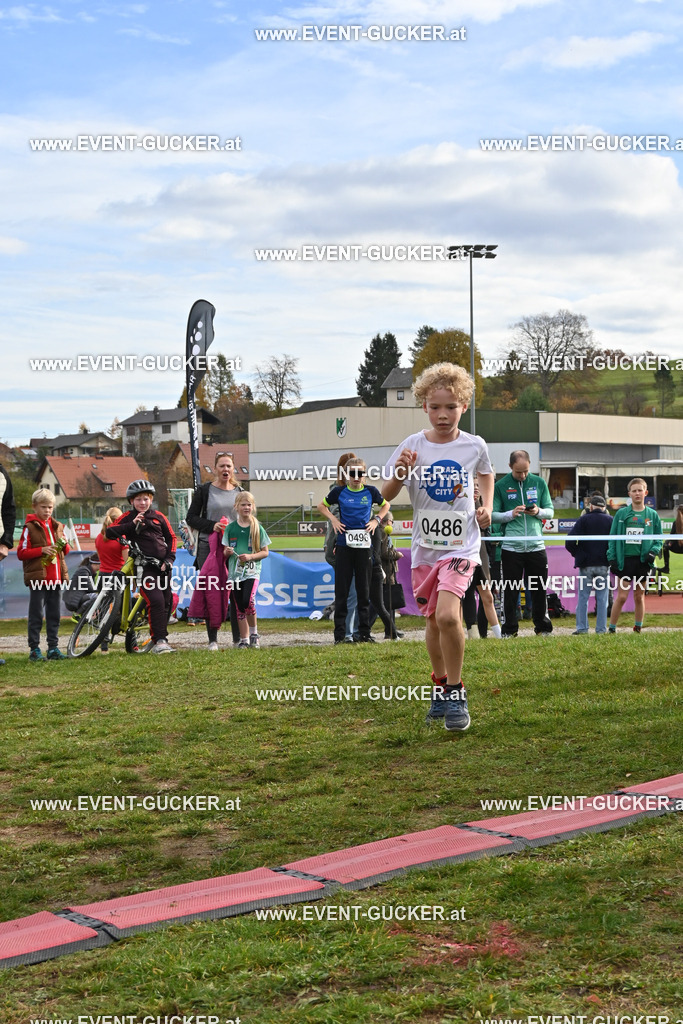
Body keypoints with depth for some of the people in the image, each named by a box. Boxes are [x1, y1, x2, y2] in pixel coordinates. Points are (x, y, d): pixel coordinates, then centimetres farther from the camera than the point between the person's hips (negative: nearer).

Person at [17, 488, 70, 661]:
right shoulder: (30, 527, -3)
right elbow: (21, 553, -7)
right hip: (38, 577, -5)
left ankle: (53, 647, 14)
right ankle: (34, 649, 2)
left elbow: (64, 551, 23)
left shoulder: (57, 526, 15)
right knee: (36, 614, -3)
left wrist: (64, 545, 0)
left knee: (54, 614, 8)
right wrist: (42, 550, -18)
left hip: (56, 577, 6)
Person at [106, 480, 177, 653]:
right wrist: (132, 525, -17)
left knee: (167, 602, 7)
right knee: (156, 601, -19)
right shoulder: (128, 517, 2)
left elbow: (171, 537, 17)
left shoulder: (158, 516, 12)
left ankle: (162, 637, 20)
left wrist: (169, 559, 4)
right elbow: (110, 532, -9)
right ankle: (159, 641, -18)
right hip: (144, 566, -5)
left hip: (162, 566, 5)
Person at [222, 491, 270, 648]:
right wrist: (227, 552, -12)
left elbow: (265, 552, 3)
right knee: (239, 607, 5)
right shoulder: (230, 528, 7)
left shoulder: (257, 528, 2)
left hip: (252, 571, -3)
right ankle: (244, 639, 14)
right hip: (235, 571, 3)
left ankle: (254, 633, -2)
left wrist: (251, 556, -13)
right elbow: (225, 552, 11)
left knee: (248, 602, -21)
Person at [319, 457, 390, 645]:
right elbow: (322, 506, 17)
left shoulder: (370, 492, 3)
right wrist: (333, 519, 1)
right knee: (341, 591, 0)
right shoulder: (339, 492, 2)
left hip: (364, 545, 1)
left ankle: (364, 633, 11)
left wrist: (376, 519, 5)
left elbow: (385, 505, 20)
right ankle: (339, 634, 4)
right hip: (343, 545, -1)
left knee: (364, 591, 5)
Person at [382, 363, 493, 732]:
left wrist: (487, 506, 6)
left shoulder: (474, 445, -3)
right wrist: (400, 473, -24)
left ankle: (456, 692, -5)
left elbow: (486, 473, 21)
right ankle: (440, 687, 35)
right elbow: (386, 496, -5)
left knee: (447, 615, -21)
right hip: (425, 546, 2)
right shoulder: (412, 445, -5)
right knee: (433, 621, 15)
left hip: (461, 544, -2)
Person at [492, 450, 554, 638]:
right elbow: (493, 515, 0)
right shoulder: (500, 486, 1)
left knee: (539, 590, 8)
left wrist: (538, 511, -10)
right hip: (511, 547, -2)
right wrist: (511, 514, -17)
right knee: (510, 590, 3)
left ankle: (543, 628, 18)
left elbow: (550, 511, 11)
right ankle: (509, 630, 11)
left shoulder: (539, 483, 8)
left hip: (536, 546, 2)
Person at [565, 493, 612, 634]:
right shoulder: (610, 521, 3)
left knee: (583, 597, 5)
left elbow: (569, 541, -9)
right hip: (604, 565, 1)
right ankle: (601, 629, 5)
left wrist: (577, 554, 6)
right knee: (602, 598, 5)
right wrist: (611, 557, 10)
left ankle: (581, 628, 2)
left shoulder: (583, 519, -1)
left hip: (585, 564, -1)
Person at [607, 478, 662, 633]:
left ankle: (638, 629, 20)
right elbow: (612, 537, 5)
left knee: (639, 596, 8)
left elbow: (659, 539, 10)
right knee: (621, 596, -5)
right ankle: (611, 629, 5)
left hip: (643, 561, 1)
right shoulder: (622, 514, 3)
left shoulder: (652, 515, 6)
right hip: (625, 559, -1)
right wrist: (612, 558, -3)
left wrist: (653, 552, -8)